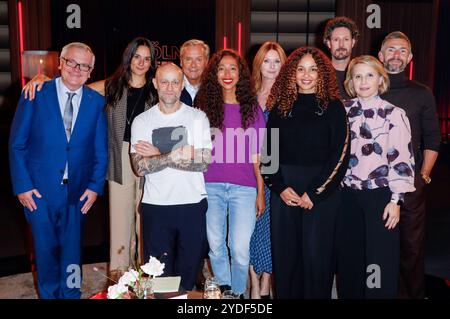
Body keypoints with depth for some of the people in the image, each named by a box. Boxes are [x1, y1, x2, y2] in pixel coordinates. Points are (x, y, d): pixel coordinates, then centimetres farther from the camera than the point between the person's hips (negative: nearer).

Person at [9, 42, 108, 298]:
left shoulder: (97, 102, 1)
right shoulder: (36, 95, -5)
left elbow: (101, 150, 4)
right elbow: (17, 145, -3)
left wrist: (95, 186, -4)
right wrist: (22, 185, -8)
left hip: (78, 191, 1)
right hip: (39, 190, -1)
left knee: (72, 249, 13)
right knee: (46, 249, 13)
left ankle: (71, 293, 33)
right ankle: (49, 294, 35)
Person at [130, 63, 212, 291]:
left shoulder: (198, 117, 1)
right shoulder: (142, 121, 3)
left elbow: (204, 161, -11)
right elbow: (140, 167, -8)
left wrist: (157, 154, -11)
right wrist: (176, 154, -18)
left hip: (193, 204, 0)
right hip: (155, 206, 0)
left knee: (189, 270, 12)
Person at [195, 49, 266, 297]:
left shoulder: (251, 107, 6)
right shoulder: (205, 105, 7)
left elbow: (257, 154, 6)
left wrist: (261, 191, 4)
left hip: (243, 187, -1)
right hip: (210, 186, 1)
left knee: (240, 248, -4)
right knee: (216, 246, 7)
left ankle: (239, 292, 19)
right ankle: (223, 290, 27)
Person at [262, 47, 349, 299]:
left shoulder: (333, 106, 2)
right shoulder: (280, 107, 9)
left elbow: (340, 154, -5)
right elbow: (267, 151, 5)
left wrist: (314, 193, -11)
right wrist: (281, 188, -7)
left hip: (322, 191, -2)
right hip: (284, 190, 3)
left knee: (317, 255, 3)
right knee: (285, 253, 8)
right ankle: (286, 294, 26)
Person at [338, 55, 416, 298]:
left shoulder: (394, 114, -4)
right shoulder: (343, 112, 6)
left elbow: (401, 159, -7)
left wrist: (395, 200, -10)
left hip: (380, 195, -3)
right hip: (348, 196, 3)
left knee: (380, 259, 2)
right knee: (350, 257, 11)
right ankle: (349, 294, 28)